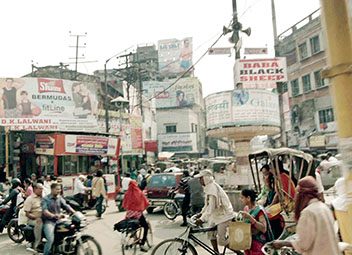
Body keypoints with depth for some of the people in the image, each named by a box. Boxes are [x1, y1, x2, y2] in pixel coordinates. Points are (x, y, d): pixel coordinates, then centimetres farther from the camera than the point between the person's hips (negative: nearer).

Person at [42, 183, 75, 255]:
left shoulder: (59, 198, 11)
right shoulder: (45, 199, -5)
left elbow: (66, 206, 2)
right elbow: (44, 210, -18)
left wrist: (75, 213, -14)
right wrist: (53, 215, -37)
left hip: (58, 220, 5)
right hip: (49, 221, -5)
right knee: (50, 240, -25)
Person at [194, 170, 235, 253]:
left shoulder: (212, 187, -23)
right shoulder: (209, 187, 8)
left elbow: (211, 206, -29)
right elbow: (208, 203, 19)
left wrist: (202, 219, -28)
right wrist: (201, 213, 16)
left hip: (223, 215, -10)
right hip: (216, 215, 10)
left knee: (221, 241, -6)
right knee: (211, 234, 13)